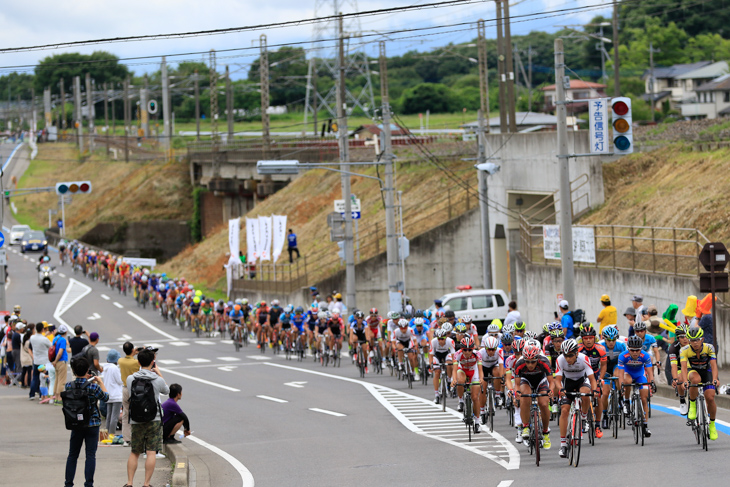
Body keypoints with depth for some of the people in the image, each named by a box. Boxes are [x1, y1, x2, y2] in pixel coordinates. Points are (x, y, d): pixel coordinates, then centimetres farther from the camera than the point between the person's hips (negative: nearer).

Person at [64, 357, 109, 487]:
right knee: (90, 455, 2)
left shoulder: (69, 386, -8)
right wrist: (100, 382, 13)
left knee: (72, 455, 12)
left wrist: (85, 379, 14)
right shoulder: (93, 387, -15)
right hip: (92, 424, -3)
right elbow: (105, 397, 1)